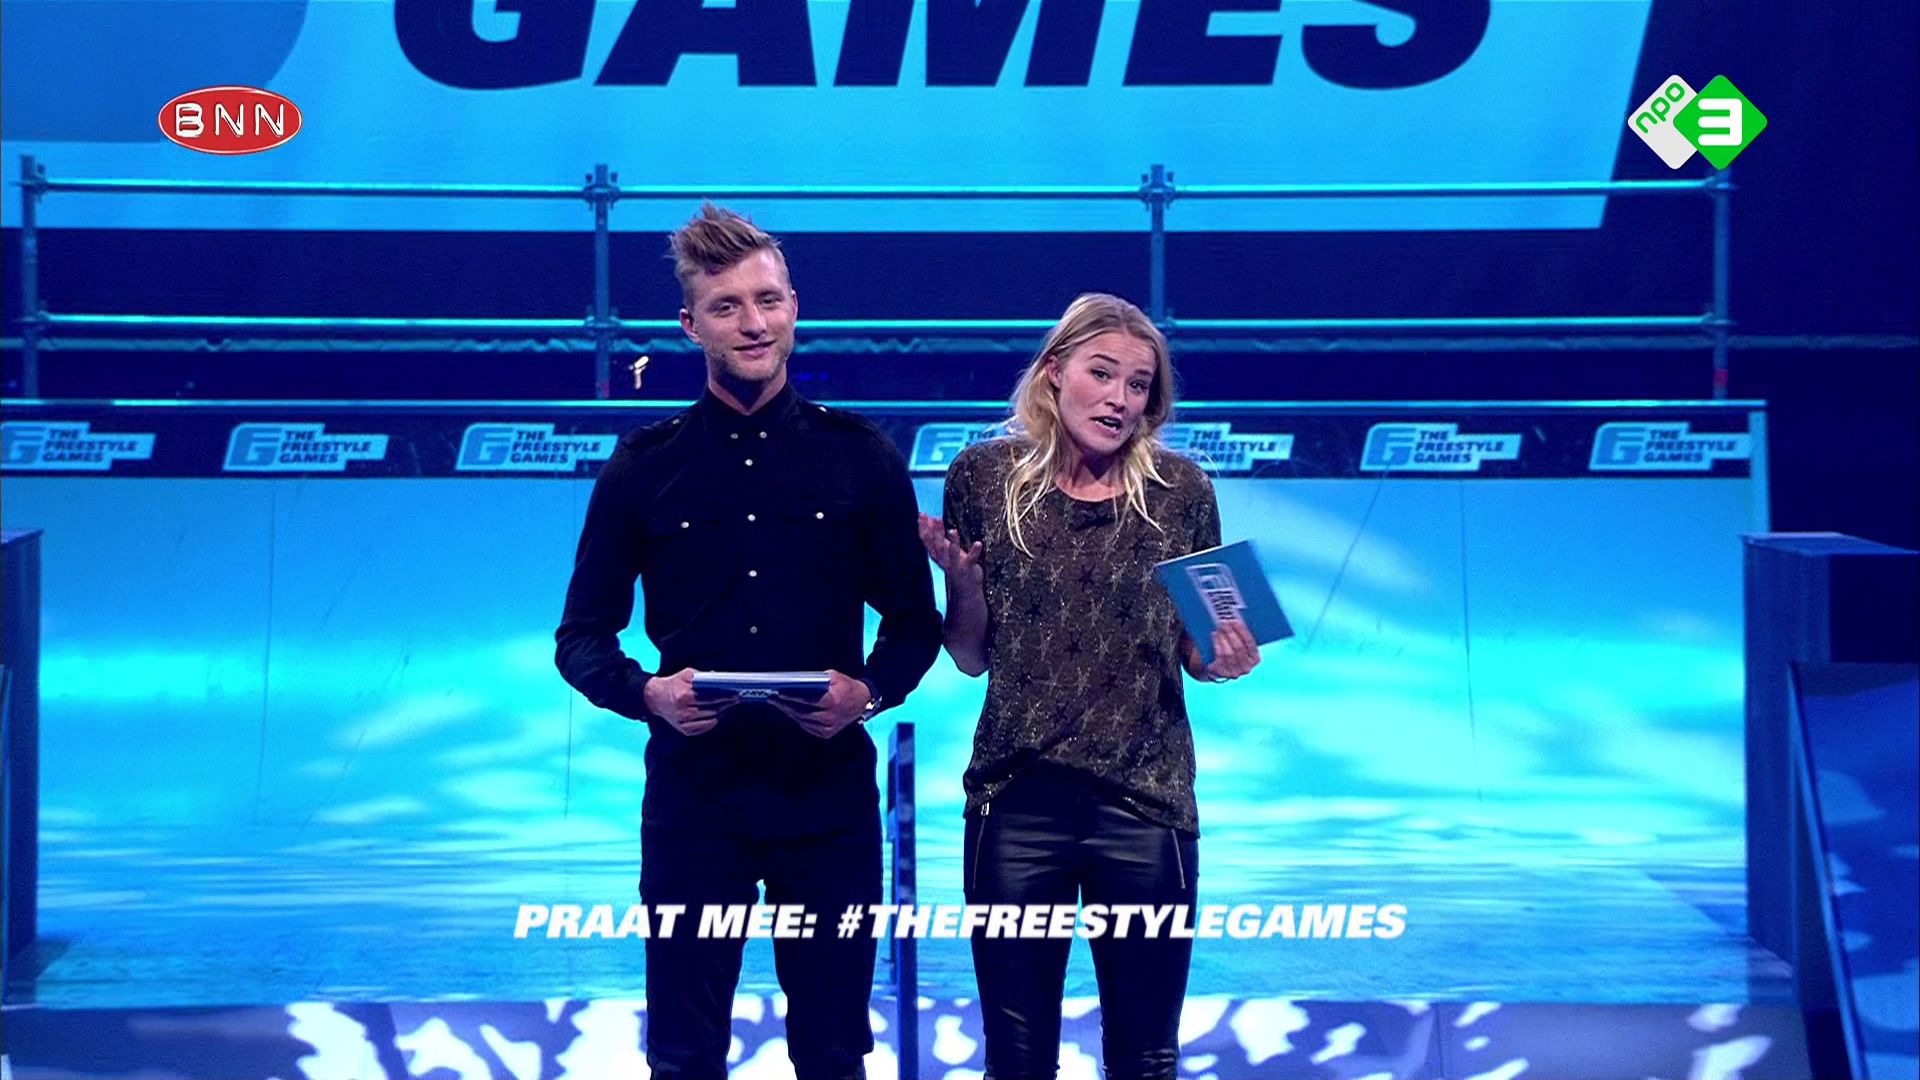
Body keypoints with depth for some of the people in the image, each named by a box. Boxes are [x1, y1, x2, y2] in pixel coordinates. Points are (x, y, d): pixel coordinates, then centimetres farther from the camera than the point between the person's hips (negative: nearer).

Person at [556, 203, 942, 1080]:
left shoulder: (860, 456, 4)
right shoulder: (644, 467, 3)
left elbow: (915, 622, 8)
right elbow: (580, 638, 6)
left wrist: (869, 692, -12)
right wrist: (648, 693, -14)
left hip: (829, 799, 0)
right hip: (694, 799, 0)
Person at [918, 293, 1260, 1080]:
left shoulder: (1180, 491, -1)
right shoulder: (985, 477, -1)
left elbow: (1193, 652, 8)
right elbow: (972, 657, 6)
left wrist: (1223, 657, -14)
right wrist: (960, 578, -12)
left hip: (1144, 803, 0)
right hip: (1016, 800, 0)